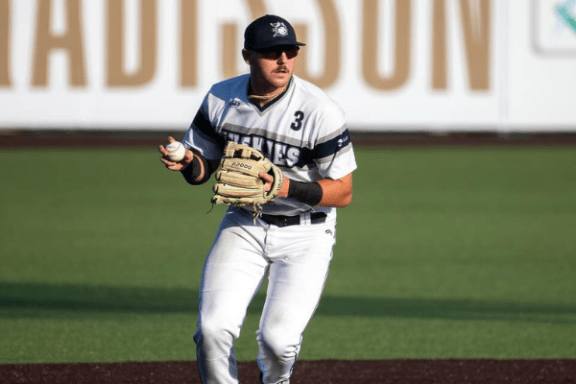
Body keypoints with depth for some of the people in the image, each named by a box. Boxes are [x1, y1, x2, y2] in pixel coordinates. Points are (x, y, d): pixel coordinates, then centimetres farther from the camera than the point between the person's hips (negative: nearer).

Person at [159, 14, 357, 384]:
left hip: (306, 232, -3)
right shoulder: (221, 98, -5)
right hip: (244, 225, 3)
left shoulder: (321, 111, -19)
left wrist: (286, 187, -29)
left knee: (277, 338, -14)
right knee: (213, 329, -14)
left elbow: (343, 192, -14)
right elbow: (204, 166, 8)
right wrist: (187, 163, -16)